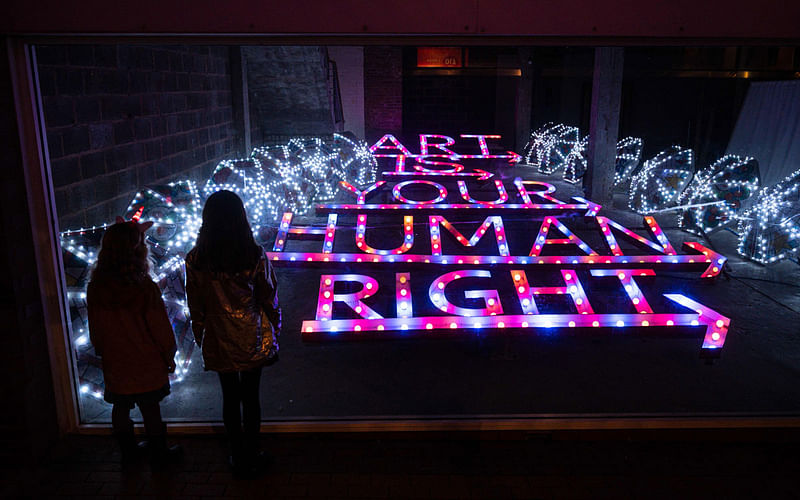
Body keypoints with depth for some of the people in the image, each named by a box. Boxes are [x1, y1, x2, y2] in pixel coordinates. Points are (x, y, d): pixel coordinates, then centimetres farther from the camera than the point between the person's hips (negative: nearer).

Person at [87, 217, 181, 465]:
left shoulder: (95, 289, -9)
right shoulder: (144, 287, -23)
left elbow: (95, 331, 3)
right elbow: (160, 327, -15)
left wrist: (103, 352, 18)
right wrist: (169, 356, -1)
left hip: (114, 364, 4)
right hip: (146, 363, -4)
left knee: (120, 408, 19)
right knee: (151, 409, 11)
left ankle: (128, 450, 35)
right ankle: (158, 452, 26)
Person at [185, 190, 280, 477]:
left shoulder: (195, 261, -13)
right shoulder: (255, 257, -17)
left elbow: (196, 308, -4)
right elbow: (270, 300, -8)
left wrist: (200, 338, 11)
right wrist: (274, 332, 8)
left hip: (219, 343, 1)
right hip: (253, 341, -1)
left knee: (230, 399, 17)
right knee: (251, 398, 15)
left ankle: (237, 459, 32)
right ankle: (251, 459, 29)